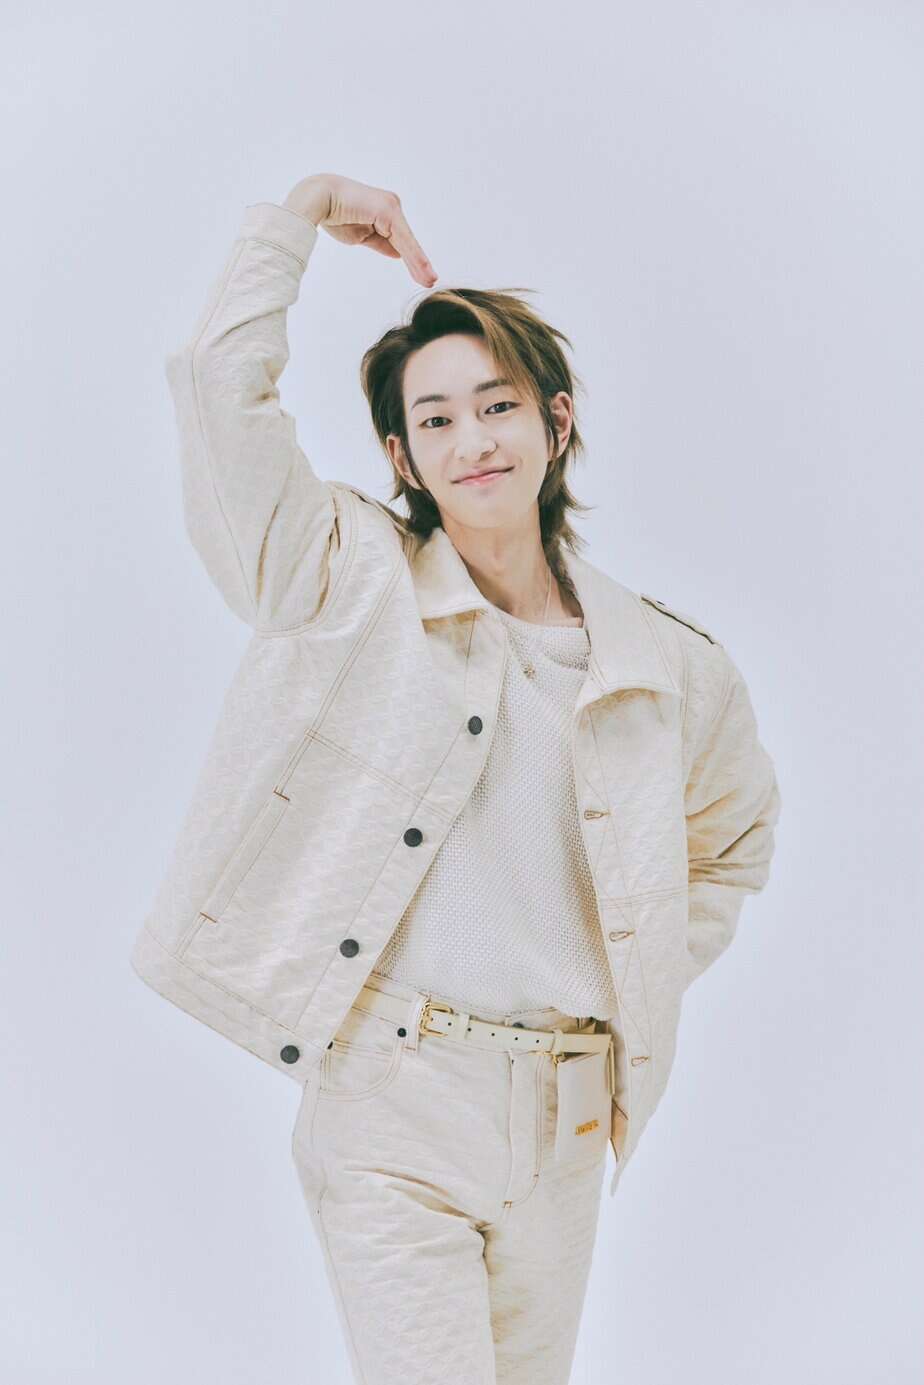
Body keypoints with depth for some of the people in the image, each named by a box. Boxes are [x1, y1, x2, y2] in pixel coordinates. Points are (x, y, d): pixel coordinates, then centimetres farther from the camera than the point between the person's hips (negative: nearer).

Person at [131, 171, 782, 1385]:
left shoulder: (666, 664, 4)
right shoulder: (355, 585, -2)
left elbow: (735, 835, 22)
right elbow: (225, 389, -9)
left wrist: (646, 987, 13)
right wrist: (304, 213, -1)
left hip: (564, 1115, 3)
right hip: (391, 1101, -3)